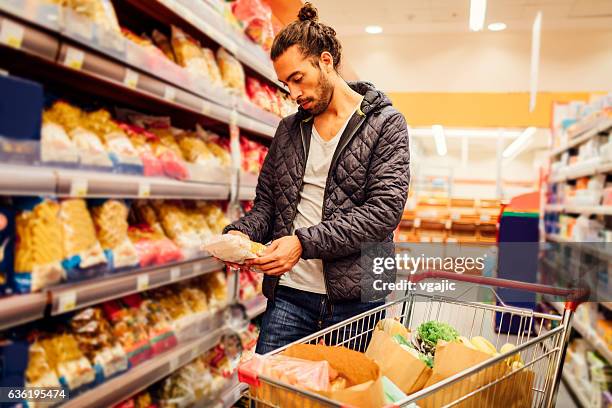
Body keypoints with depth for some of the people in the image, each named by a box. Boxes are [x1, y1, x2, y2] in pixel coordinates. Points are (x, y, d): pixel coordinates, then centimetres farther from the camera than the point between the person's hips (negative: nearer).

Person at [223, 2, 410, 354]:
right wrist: (242, 232, -6)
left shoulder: (386, 123, -3)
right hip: (288, 294, 4)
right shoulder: (289, 130, 12)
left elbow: (384, 209, -13)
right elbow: (266, 201, 16)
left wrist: (304, 243, -20)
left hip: (354, 299, -3)